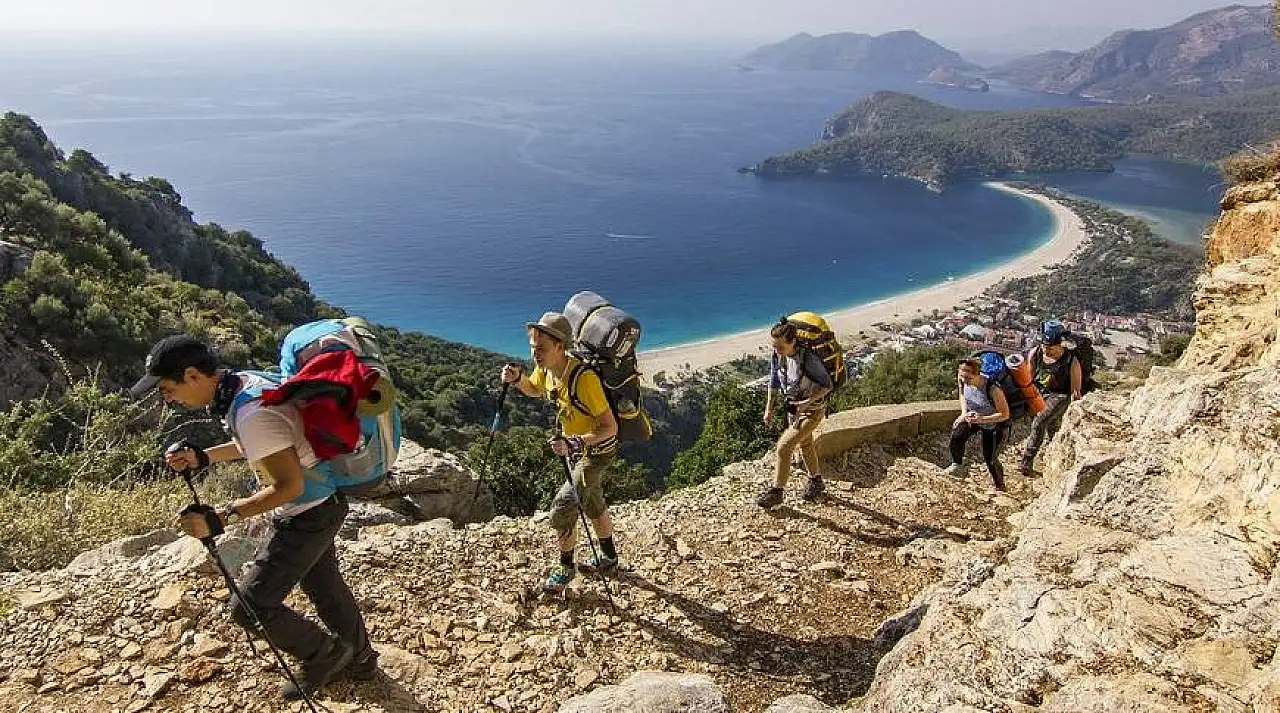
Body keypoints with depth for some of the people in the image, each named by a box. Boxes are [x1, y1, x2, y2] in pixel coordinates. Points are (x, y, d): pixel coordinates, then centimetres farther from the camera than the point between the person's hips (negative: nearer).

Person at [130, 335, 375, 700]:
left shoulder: (251, 413, -31)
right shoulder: (244, 382, -1)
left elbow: (290, 486, -27)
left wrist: (219, 517, -28)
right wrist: (202, 457, 6)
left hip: (307, 516, -10)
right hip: (321, 504, 10)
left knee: (251, 605, -3)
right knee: (325, 587, 23)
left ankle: (325, 654, 18)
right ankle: (358, 660, 42)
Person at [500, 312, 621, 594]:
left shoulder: (584, 378, -37)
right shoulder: (545, 369, -13)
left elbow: (610, 427, -32)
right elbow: (535, 390, 11)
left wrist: (575, 443, -44)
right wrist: (517, 379, -10)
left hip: (598, 450, -8)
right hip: (576, 446, 8)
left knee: (562, 507, -11)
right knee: (593, 504, 23)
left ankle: (565, 568, 13)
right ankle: (608, 559, 43)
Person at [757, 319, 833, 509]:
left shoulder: (809, 359, -32)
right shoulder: (778, 355, -13)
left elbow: (827, 385, -19)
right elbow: (774, 381, 4)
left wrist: (807, 402, -30)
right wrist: (769, 408, 2)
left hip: (812, 411, -7)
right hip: (792, 408, 7)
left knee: (784, 446, -13)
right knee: (805, 444, 25)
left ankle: (776, 491, 2)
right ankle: (816, 481, 48)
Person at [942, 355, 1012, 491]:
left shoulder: (993, 389, -38)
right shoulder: (962, 380, -21)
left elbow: (1005, 414, -29)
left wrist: (982, 419, -39)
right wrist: (964, 412, -7)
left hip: (996, 423, -5)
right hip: (972, 415, 5)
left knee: (990, 458, -3)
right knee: (957, 435, -22)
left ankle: (999, 486, 24)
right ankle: (957, 465, 2)